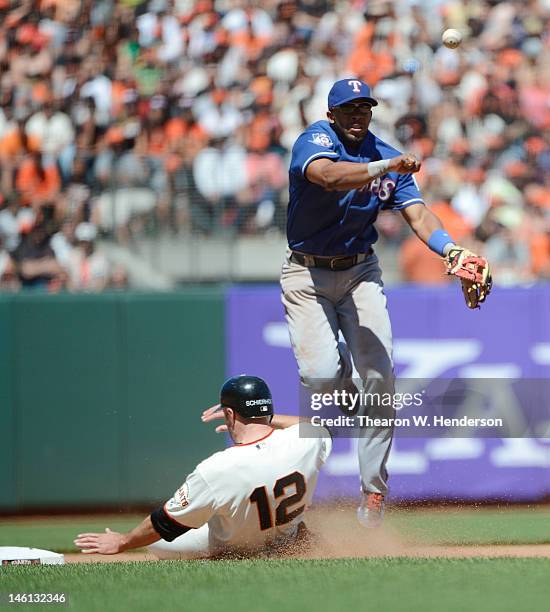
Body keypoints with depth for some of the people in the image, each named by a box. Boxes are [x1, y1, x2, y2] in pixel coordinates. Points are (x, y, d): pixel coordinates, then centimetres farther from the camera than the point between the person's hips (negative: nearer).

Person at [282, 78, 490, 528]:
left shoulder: (388, 158, 0)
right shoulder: (316, 140, -14)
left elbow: (417, 212, -13)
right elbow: (328, 176, -37)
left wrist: (449, 247, -34)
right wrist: (383, 168, -53)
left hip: (360, 272, 3)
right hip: (307, 275, -3)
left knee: (380, 376, -10)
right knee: (320, 374, -19)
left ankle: (373, 491, -3)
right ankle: (345, 386, 22)